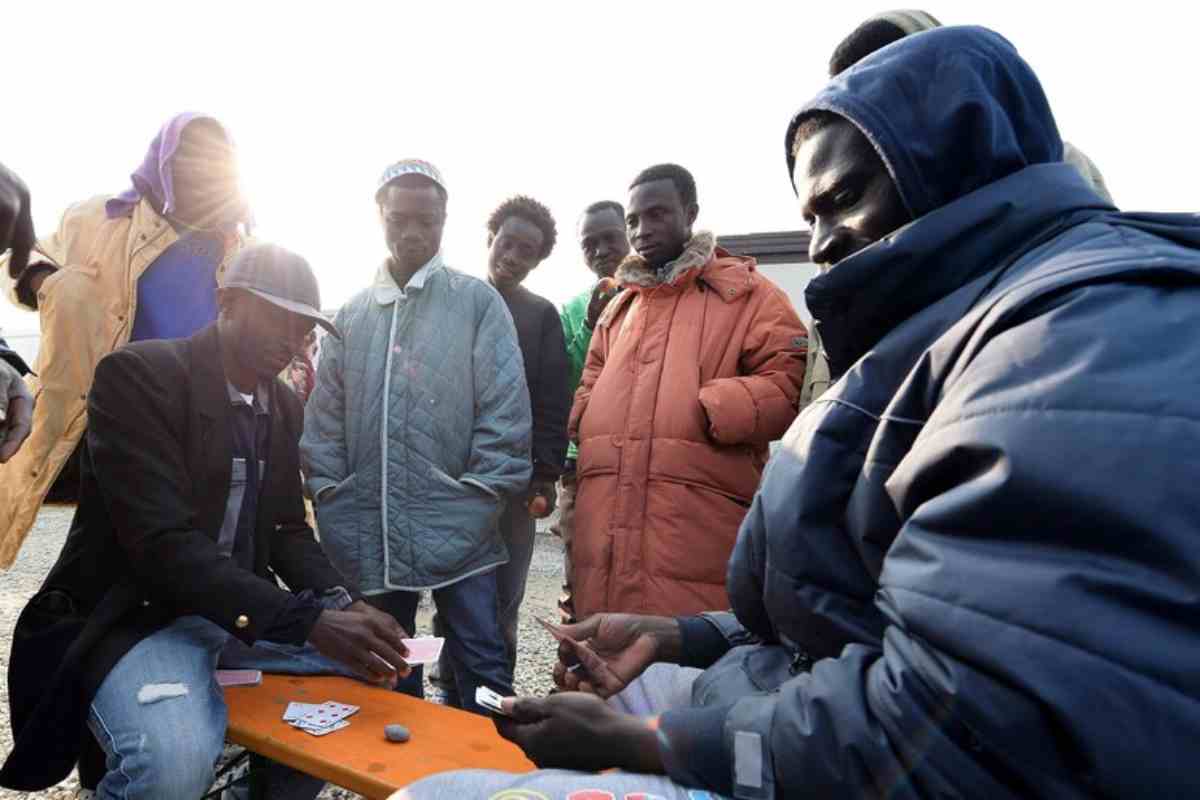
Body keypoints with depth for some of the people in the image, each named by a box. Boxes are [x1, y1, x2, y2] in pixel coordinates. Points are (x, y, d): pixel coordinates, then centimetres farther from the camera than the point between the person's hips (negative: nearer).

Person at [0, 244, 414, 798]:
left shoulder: (285, 406, 7)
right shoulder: (136, 374, -16)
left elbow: (287, 530, 9)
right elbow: (164, 541, -26)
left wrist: (342, 603, -12)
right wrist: (309, 620, -34)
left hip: (247, 609, 7)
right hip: (136, 614, -7)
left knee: (383, 669, 1)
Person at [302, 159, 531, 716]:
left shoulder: (478, 302, 0)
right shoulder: (352, 313, 11)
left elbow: (504, 407, -6)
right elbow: (324, 417, 11)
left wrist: (480, 497, -11)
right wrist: (330, 496, 3)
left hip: (456, 527, -4)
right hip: (370, 533, 4)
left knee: (480, 663, 4)